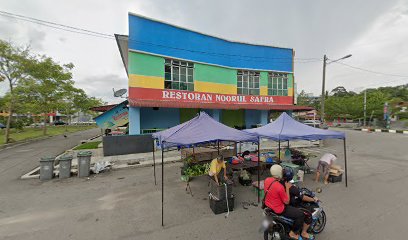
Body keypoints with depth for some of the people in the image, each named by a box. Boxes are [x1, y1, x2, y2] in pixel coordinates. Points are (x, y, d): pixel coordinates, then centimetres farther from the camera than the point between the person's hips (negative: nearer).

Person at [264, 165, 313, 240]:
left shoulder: (267, 180, -9)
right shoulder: (280, 187, -32)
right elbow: (287, 202, -17)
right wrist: (287, 188, -15)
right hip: (279, 209, -9)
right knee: (301, 215, 0)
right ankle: (293, 233, 20)